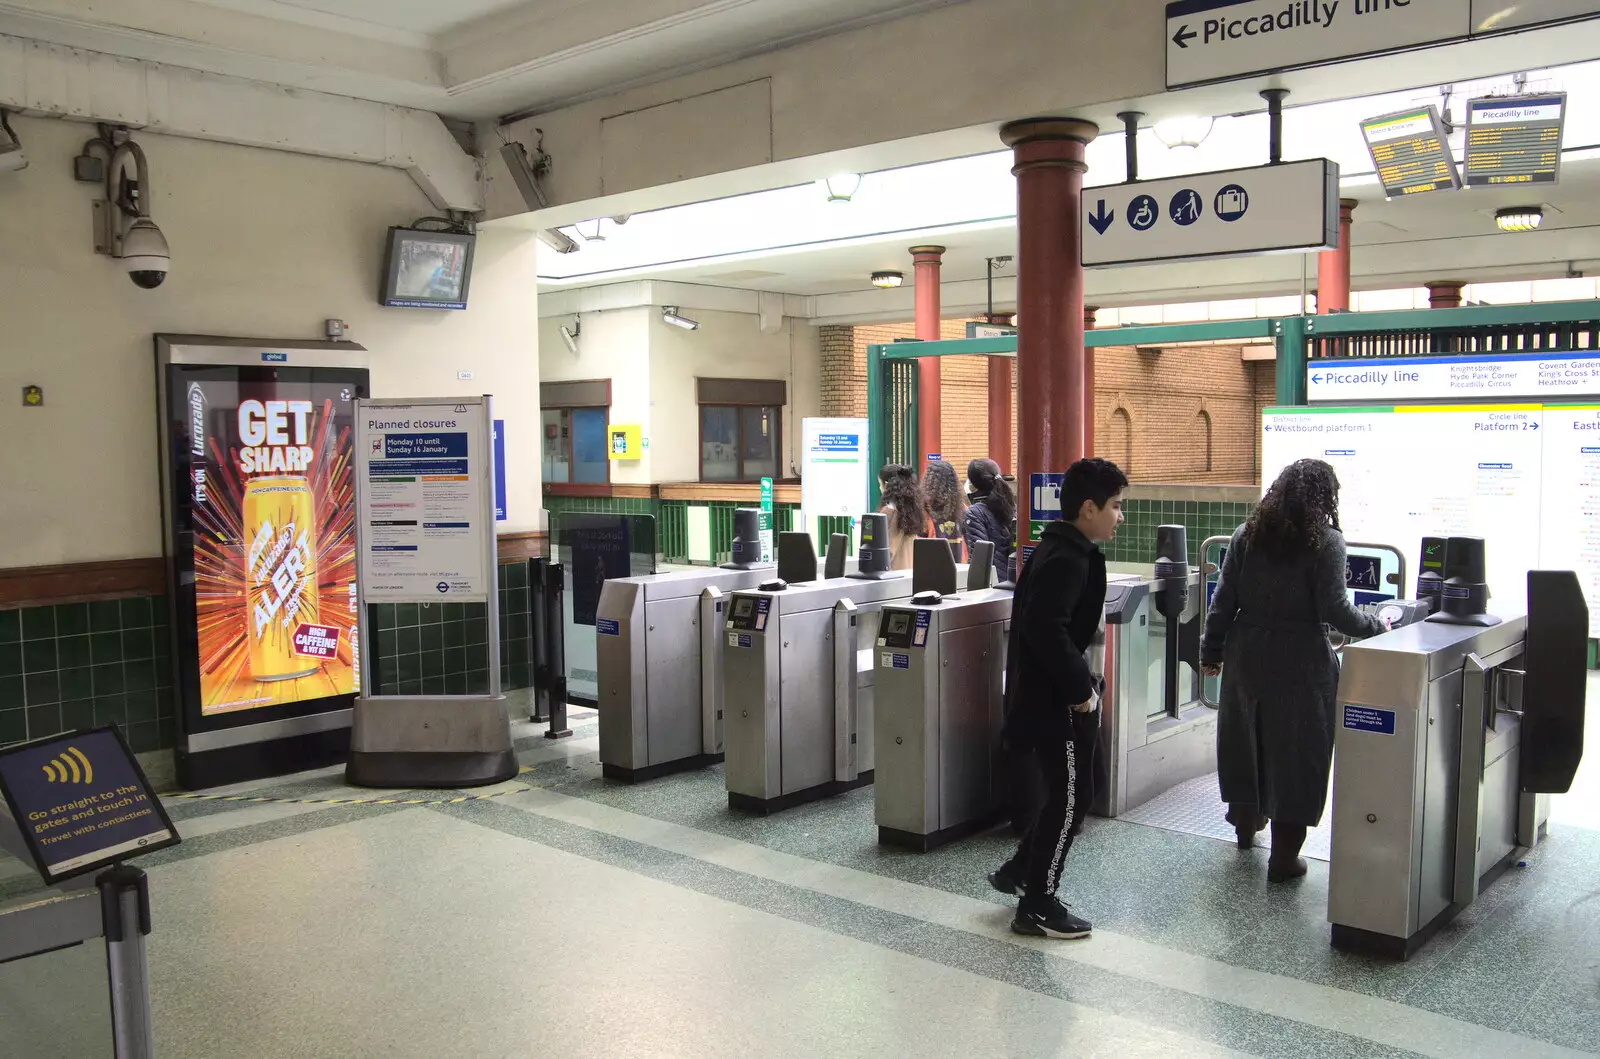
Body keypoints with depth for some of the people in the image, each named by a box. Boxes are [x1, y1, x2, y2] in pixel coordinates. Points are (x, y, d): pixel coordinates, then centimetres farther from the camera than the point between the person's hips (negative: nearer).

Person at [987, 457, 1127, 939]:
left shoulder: (1060, 549, 12)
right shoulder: (1067, 559, -20)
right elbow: (1047, 630, -30)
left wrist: (1081, 682, 15)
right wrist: (1080, 689, -21)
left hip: (1048, 695, 10)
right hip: (1054, 701, -10)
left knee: (1067, 792, 18)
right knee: (1071, 797, -1)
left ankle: (1018, 872, 29)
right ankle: (1037, 906, 9)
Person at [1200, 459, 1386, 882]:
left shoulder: (1246, 535, 3)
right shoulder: (1326, 542, -10)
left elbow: (1223, 602, 3)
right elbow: (1335, 610, -14)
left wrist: (1211, 652, 11)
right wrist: (1376, 627, 4)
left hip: (1247, 656, 5)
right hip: (1300, 663, -5)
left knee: (1245, 740, 20)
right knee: (1295, 753, 5)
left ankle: (1245, 825, 40)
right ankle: (1284, 857, 10)